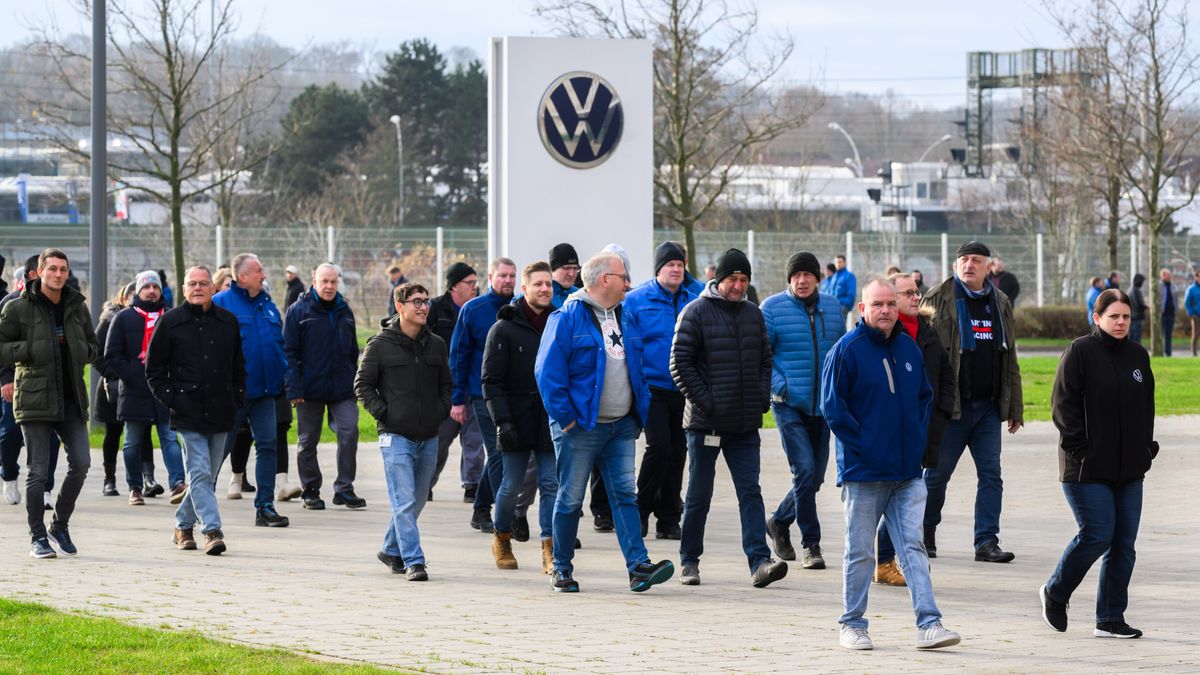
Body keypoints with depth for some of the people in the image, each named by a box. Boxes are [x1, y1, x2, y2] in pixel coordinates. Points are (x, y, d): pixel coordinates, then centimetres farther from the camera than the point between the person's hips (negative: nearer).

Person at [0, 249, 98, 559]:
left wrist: (79, 350, 0)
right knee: (38, 471, -2)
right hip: (34, 399, -4)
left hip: (71, 399, 4)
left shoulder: (77, 307, 11)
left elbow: (92, 347, 22)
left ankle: (60, 525, 16)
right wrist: (33, 349, -13)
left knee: (81, 463, -3)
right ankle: (38, 537, 7)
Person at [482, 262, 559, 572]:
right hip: (517, 422, -2)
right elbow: (491, 380, -6)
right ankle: (502, 539, 26)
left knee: (551, 484, -3)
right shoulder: (504, 329, -2)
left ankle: (550, 549, -4)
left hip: (551, 422, 3)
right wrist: (502, 421, -15)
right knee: (512, 484, 6)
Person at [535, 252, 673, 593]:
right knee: (570, 499, 2)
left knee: (625, 495, -1)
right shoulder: (568, 318, -9)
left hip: (621, 426, 6)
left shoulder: (624, 318, 14)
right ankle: (561, 568, 12)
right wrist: (565, 418, -16)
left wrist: (640, 413, 13)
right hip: (580, 427, -6)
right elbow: (548, 371, -13)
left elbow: (635, 369, 22)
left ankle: (639, 566, -8)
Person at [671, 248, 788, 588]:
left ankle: (759, 561, -12)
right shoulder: (697, 312, -5)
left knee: (750, 491, -4)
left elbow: (765, 359, 19)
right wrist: (703, 400, -14)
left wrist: (762, 396, 4)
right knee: (699, 494, 5)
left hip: (746, 423, 4)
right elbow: (680, 363, -8)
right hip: (706, 422, -4)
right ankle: (689, 560, 18)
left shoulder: (754, 314, 11)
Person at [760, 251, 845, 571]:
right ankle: (810, 544, -5)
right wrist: (778, 386, -14)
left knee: (814, 477, 9)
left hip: (823, 407, 5)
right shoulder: (773, 308, -4)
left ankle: (779, 521, 33)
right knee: (805, 472, -14)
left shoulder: (832, 307, 9)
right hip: (789, 405, -5)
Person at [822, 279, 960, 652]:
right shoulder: (847, 350, -8)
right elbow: (832, 405, -9)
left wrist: (918, 437, 8)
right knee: (860, 552, 5)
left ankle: (929, 624, -5)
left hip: (908, 472, 4)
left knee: (913, 547, -1)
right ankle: (852, 625, 16)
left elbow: (925, 396, 21)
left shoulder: (908, 348, 9)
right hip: (863, 472, -4)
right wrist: (861, 444, -12)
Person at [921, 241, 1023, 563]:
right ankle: (924, 537, 19)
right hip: (952, 405, -4)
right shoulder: (938, 298, -3)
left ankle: (987, 542, 2)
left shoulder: (1000, 303, 13)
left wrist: (1015, 408, 16)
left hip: (989, 406, 4)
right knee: (937, 474, 3)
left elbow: (1010, 361, 18)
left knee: (991, 474, 0)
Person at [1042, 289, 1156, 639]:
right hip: (1088, 468, -6)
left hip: (1129, 468, 6)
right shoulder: (1080, 352, -6)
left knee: (1124, 542, 3)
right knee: (1097, 535, -11)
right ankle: (1054, 594, 13)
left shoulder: (1138, 356, 12)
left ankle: (1111, 618, 10)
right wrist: (1080, 449, -13)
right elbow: (1063, 404, -8)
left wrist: (1146, 449, 10)